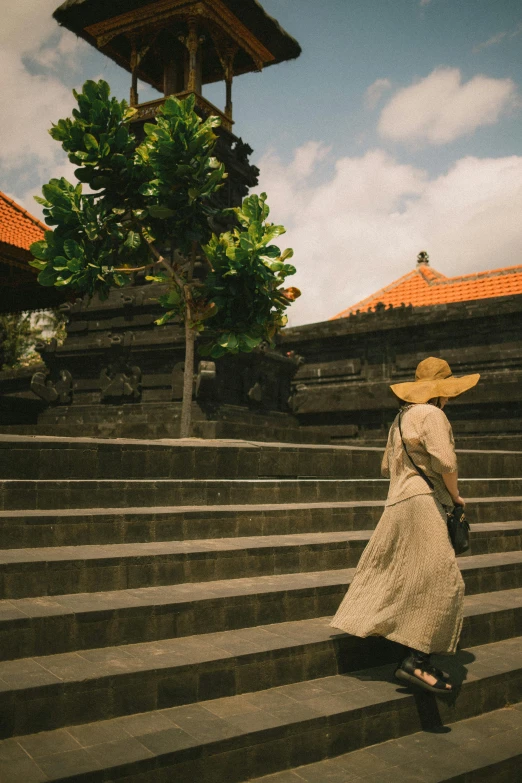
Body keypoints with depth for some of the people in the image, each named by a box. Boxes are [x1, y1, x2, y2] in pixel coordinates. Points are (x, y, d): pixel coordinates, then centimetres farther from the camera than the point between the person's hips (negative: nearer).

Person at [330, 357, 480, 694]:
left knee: (391, 574, 15)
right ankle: (416, 661, -12)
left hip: (399, 502, 10)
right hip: (422, 503, -10)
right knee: (442, 581, -10)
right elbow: (445, 461, -18)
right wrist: (456, 496, -2)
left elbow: (388, 466, 23)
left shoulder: (401, 418, 19)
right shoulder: (431, 414, -9)